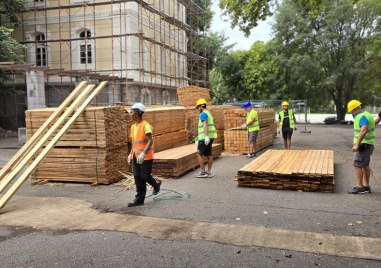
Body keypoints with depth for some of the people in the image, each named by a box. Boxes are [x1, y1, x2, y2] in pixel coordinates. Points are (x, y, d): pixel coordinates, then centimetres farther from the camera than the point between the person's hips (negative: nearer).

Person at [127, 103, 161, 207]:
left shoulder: (145, 125, -14)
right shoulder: (133, 126, 11)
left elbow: (150, 141, -19)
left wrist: (143, 153, -28)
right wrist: (130, 154, 15)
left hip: (146, 157, -7)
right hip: (136, 156, 7)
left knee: (145, 176, -1)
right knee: (137, 177, 5)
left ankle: (156, 184, 30)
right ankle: (139, 199, 13)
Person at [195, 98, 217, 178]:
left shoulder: (203, 114, -10)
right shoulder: (208, 113, 22)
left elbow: (205, 125, -23)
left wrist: (206, 137, -31)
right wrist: (199, 138, 31)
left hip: (205, 137, -9)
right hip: (210, 137, 9)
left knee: (200, 154, -3)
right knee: (209, 155, 8)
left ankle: (203, 172, -3)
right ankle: (209, 172, 11)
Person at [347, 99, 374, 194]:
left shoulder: (362, 117, -19)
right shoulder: (367, 114, 14)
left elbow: (363, 131, -32)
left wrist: (357, 144, -37)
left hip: (363, 145, -10)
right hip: (368, 144, 10)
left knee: (357, 164, -7)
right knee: (365, 165, 13)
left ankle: (359, 187, -6)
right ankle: (366, 187, 18)